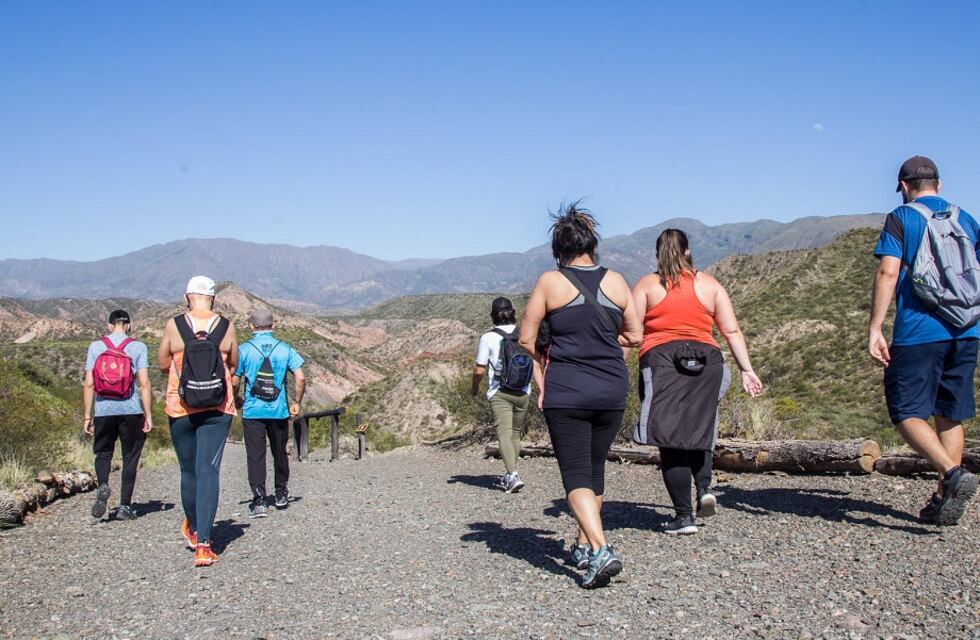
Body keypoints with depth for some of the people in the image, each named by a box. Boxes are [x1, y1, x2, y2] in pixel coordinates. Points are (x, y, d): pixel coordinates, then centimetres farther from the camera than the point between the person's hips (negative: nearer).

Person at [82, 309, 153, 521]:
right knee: (130, 456, 9)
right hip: (131, 410, -1)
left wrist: (87, 416, 7)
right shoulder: (138, 347, -1)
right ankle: (124, 506, 8)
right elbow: (144, 384, -6)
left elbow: (89, 384, 2)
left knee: (103, 452, 17)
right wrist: (148, 415, -2)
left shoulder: (95, 347, 4)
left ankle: (103, 486, -11)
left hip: (103, 410, 1)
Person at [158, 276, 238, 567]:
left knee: (188, 470, 16)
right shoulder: (226, 327, -2)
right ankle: (203, 542, -11)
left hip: (181, 409, 0)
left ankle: (193, 529, 35)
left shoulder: (174, 325, -4)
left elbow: (162, 364, 6)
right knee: (209, 470, -2)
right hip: (218, 410, 0)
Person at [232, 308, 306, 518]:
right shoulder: (284, 349, 0)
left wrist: (236, 399, 14)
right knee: (280, 453, 17)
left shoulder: (244, 349, -4)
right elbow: (300, 378, -6)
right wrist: (296, 402, 6)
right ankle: (281, 495, 30)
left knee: (255, 456, 2)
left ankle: (259, 501, -4)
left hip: (252, 411, -2)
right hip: (279, 411, 2)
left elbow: (234, 381, -5)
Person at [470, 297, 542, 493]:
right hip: (523, 393, 4)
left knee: (504, 434, -9)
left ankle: (513, 475, -25)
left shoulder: (488, 338, -5)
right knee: (516, 433, 17)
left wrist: (474, 388, 15)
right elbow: (536, 365, 1)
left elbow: (479, 370, -3)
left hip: (500, 393, -4)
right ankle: (509, 475, 28)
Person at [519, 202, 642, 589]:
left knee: (576, 474, -2)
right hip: (613, 391, 4)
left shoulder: (550, 283, -4)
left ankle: (600, 551, -19)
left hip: (566, 393, -4)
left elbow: (526, 339, -2)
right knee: (595, 470, 18)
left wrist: (545, 362, 16)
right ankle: (584, 546, 29)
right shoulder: (615, 282, 4)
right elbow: (634, 336, 9)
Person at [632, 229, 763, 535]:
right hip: (707, 361, 3)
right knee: (698, 428, 21)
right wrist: (747, 370, 12)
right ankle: (704, 486, 0)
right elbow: (732, 331, 10)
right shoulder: (710, 285, 14)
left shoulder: (646, 285, 8)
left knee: (671, 437, -1)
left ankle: (684, 515, -2)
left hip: (661, 360, -2)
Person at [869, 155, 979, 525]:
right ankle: (944, 500, 13)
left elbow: (888, 272, -11)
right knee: (950, 415, 12)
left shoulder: (901, 218, 1)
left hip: (918, 333, -5)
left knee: (907, 413, -1)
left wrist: (874, 329, -12)